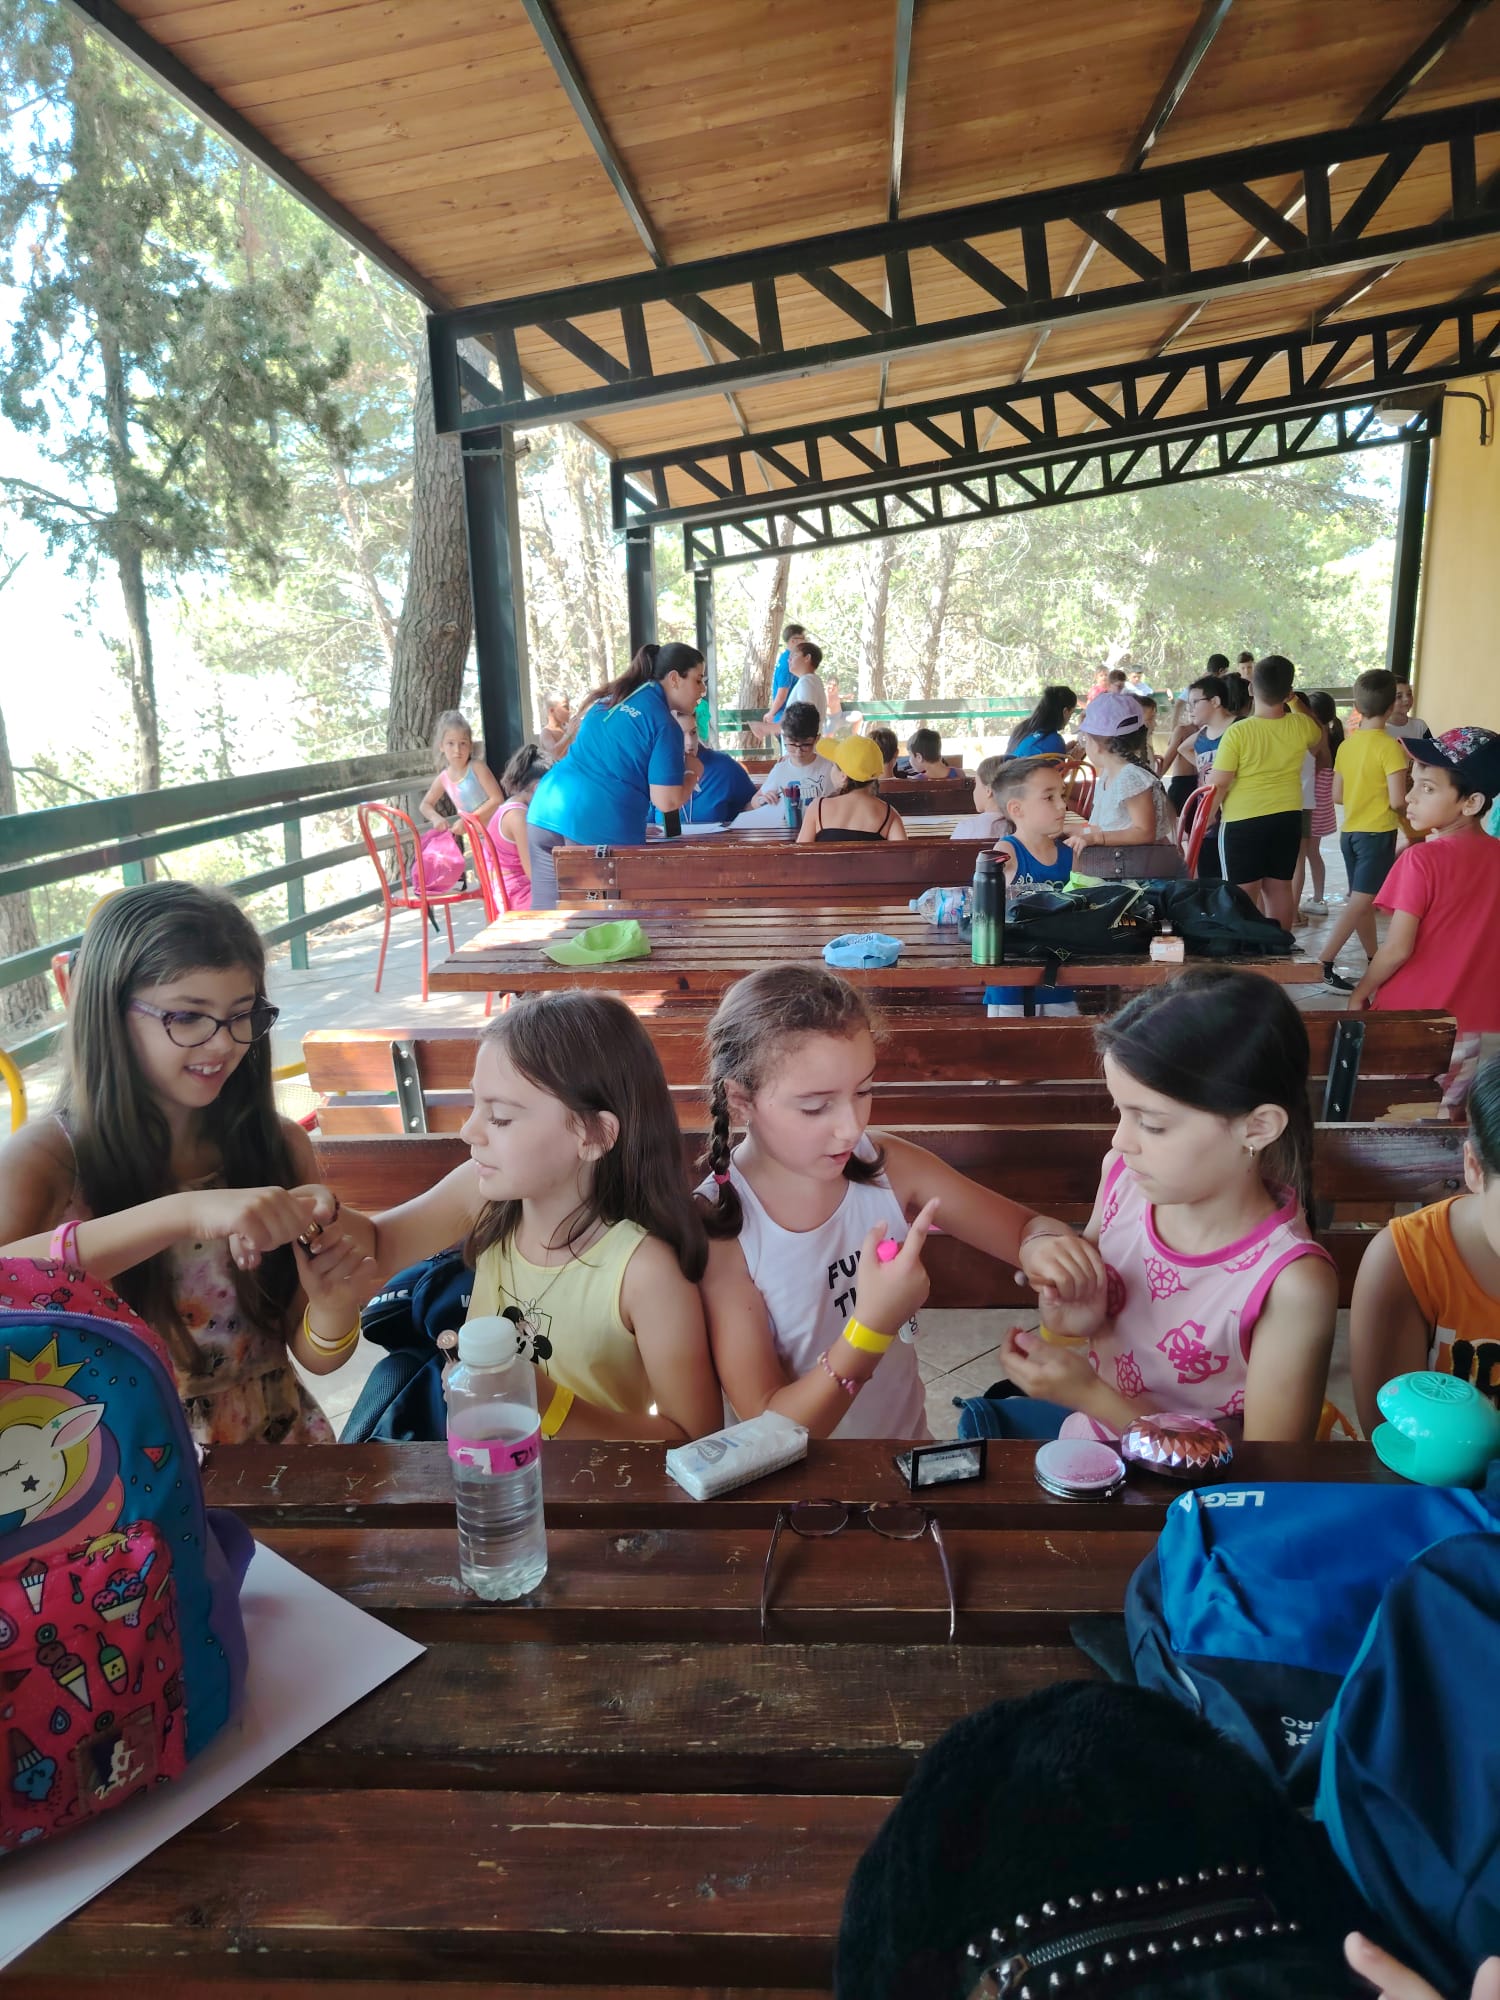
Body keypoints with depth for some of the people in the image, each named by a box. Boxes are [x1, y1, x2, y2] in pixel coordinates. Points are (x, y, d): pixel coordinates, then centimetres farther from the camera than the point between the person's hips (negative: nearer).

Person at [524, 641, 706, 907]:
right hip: (601, 830, -7)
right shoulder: (664, 723, -2)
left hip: (546, 813, 7)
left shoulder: (608, 699, 19)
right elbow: (667, 802, -8)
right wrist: (693, 773, 12)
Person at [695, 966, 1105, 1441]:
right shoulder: (717, 1228, -18)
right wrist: (872, 1325, -30)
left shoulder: (889, 1166, -8)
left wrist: (1045, 1244, -21)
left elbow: (1027, 1228, 2)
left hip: (905, 1454, 4)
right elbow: (770, 1432, -18)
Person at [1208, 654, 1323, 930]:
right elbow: (1320, 734, 23)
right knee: (1279, 888, 14)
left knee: (1242, 894, 3)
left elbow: (1217, 786, -14)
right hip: (1288, 819, 5)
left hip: (1243, 822, -5)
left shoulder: (1238, 732, -17)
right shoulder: (1301, 726, -3)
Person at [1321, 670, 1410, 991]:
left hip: (1350, 831, 7)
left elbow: (1337, 796, 9)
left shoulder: (1346, 745, 4)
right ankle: (1324, 964, -13)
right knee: (1361, 902, -6)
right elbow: (1397, 801, -17)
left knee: (1363, 900, 16)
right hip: (1377, 833, -7)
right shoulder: (1390, 746, -15)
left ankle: (1374, 961, 26)